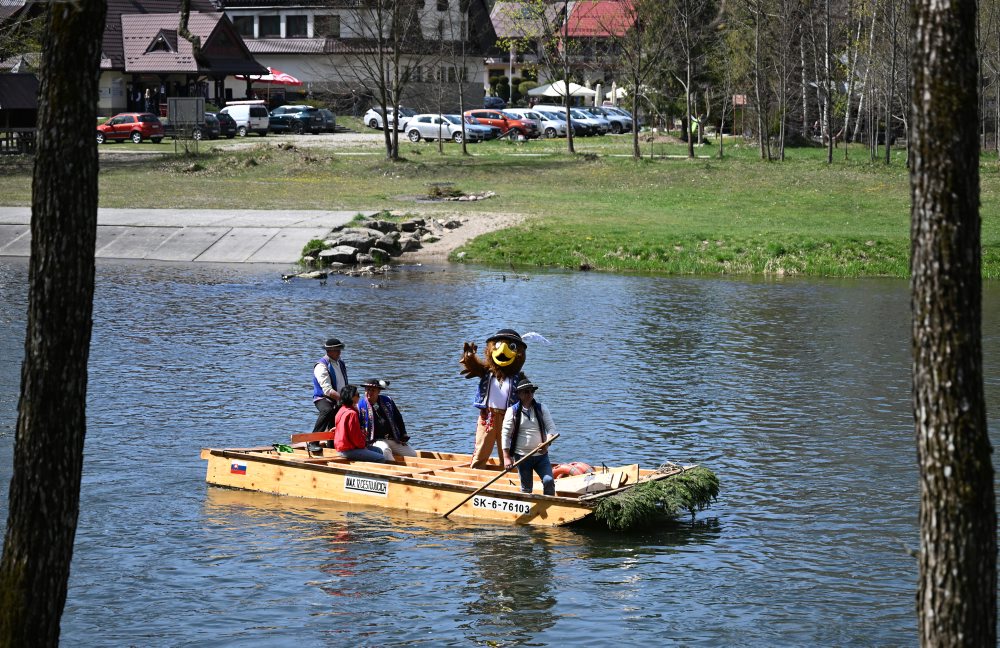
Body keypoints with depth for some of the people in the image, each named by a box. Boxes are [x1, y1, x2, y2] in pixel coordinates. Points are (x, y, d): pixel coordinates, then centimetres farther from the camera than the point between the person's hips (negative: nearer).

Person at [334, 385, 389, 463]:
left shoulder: (342, 410, 14)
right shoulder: (352, 413, -19)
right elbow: (355, 436, -19)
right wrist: (363, 445, -1)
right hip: (349, 450, -11)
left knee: (378, 451, 19)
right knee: (381, 458, -15)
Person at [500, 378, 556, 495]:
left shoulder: (541, 409, 5)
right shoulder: (512, 411, -1)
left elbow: (551, 428, -2)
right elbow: (506, 434, -3)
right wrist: (507, 457, -9)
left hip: (541, 455, 1)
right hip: (522, 457, -1)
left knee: (549, 481, -15)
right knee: (526, 489, 4)